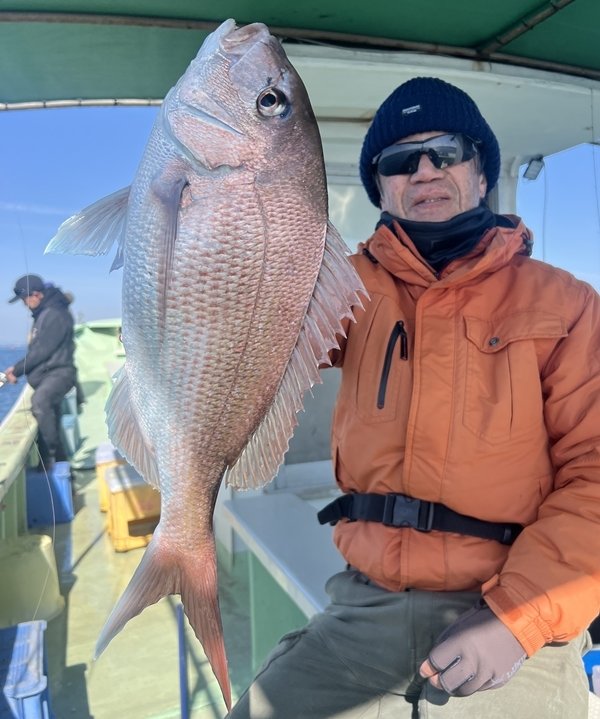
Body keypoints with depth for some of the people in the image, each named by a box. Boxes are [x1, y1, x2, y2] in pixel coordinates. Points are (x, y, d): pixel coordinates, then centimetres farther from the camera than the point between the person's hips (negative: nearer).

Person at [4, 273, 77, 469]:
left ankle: (54, 452, -29)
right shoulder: (43, 314, 17)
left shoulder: (54, 314, -15)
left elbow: (42, 351, -19)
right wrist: (18, 368, 9)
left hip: (58, 372, -11)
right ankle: (58, 460, 22)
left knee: (39, 401, -36)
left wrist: (17, 370, -10)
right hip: (45, 374, 11)